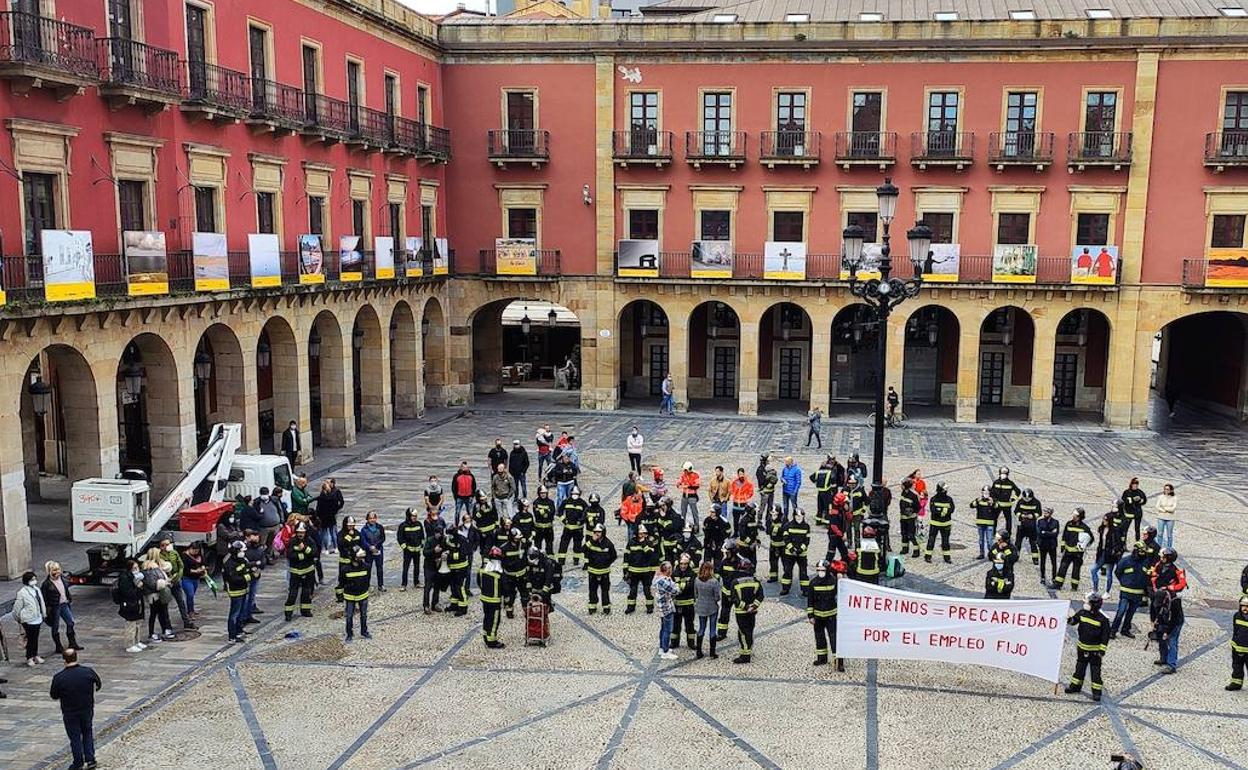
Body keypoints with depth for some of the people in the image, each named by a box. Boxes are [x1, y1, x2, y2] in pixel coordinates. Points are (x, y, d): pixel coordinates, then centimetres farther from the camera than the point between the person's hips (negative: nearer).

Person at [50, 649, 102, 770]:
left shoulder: (59, 677, -19)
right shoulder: (89, 671, -13)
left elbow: (54, 696, -7)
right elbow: (99, 685, 5)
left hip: (70, 713, -2)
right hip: (87, 710, 2)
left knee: (75, 737, 13)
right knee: (87, 733, 21)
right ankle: (90, 759, 18)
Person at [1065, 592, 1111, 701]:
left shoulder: (1103, 620, -18)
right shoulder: (1082, 613, -6)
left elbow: (1105, 636, -12)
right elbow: (1074, 620, 5)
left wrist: (1102, 650, -12)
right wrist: (1069, 620, -20)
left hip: (1095, 650, -5)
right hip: (1082, 648, 5)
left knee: (1095, 670, 3)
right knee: (1080, 667, 18)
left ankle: (1096, 691, 11)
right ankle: (1076, 685, 31)